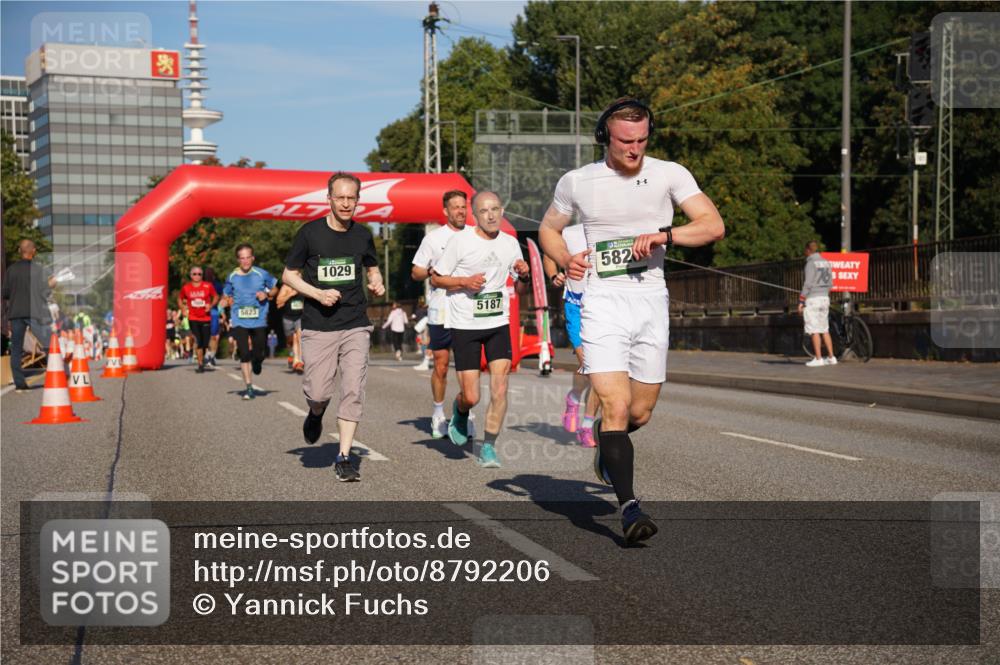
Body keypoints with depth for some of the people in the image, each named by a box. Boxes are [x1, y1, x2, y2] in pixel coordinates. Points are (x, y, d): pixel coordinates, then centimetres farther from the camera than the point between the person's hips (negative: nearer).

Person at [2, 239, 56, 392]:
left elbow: (5, 293, 5)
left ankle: (19, 383, 3)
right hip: (35, 313, -3)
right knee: (50, 346, 3)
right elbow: (43, 293, -7)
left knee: (16, 350, 8)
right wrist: (50, 284, 11)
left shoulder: (11, 269, 2)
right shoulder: (38, 270, -6)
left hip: (16, 313, 3)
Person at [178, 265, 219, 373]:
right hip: (193, 318, 0)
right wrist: (183, 309, 4)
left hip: (206, 318, 0)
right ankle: (200, 364, 1)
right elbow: (180, 299, 17)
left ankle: (203, 356, 34)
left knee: (205, 342, 3)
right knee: (198, 342, -8)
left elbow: (216, 297, 9)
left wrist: (211, 305, -8)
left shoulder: (208, 286, -2)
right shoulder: (186, 287, 1)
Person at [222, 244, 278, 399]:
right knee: (244, 354, -5)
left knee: (259, 354, 3)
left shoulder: (262, 274, -3)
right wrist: (229, 301, -5)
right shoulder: (232, 277, 2)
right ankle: (249, 387, 3)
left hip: (259, 320, 0)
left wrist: (267, 294, -9)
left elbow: (275, 289, 10)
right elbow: (226, 296, 17)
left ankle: (256, 361, 42)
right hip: (239, 322, 0)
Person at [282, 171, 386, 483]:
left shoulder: (362, 235, 6)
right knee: (317, 393, -4)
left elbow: (372, 268, 23)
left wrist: (377, 284, 0)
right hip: (318, 327, -2)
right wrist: (318, 293, -12)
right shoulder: (310, 233, -3)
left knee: (353, 390, -7)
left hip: (356, 325, 2)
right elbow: (289, 275, 3)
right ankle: (316, 414, 33)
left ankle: (343, 458, 0)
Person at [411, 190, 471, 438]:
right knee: (441, 365, 4)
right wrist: (432, 272, -13)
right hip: (440, 312, -1)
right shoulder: (433, 238, 5)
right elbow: (415, 272, 6)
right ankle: (438, 415, 17)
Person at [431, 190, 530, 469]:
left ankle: (488, 448, 4)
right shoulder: (460, 241, -7)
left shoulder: (510, 243, 6)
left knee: (499, 390, -10)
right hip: (464, 325, -3)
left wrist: (524, 276, -7)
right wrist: (465, 282, -17)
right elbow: (436, 278, -1)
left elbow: (521, 289, 16)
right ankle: (460, 413, 34)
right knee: (471, 397, -3)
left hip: (499, 324, 3)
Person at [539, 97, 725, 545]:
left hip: (651, 302, 2)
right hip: (602, 304, -2)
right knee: (617, 407, -17)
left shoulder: (669, 174, 1)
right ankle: (629, 508, -13)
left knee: (640, 413, 11)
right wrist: (564, 260, -3)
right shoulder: (577, 182, 2)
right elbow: (548, 228, 18)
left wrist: (664, 235, -22)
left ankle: (605, 443, 45)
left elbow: (714, 225, -6)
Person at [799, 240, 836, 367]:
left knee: (814, 330, -5)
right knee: (825, 330, 12)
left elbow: (808, 284, -16)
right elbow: (830, 284, 14)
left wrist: (801, 301, -12)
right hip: (825, 297, 8)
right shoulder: (826, 263, 13)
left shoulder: (811, 263, -11)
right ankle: (831, 357, 11)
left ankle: (818, 359, -7)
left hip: (812, 298, -8)